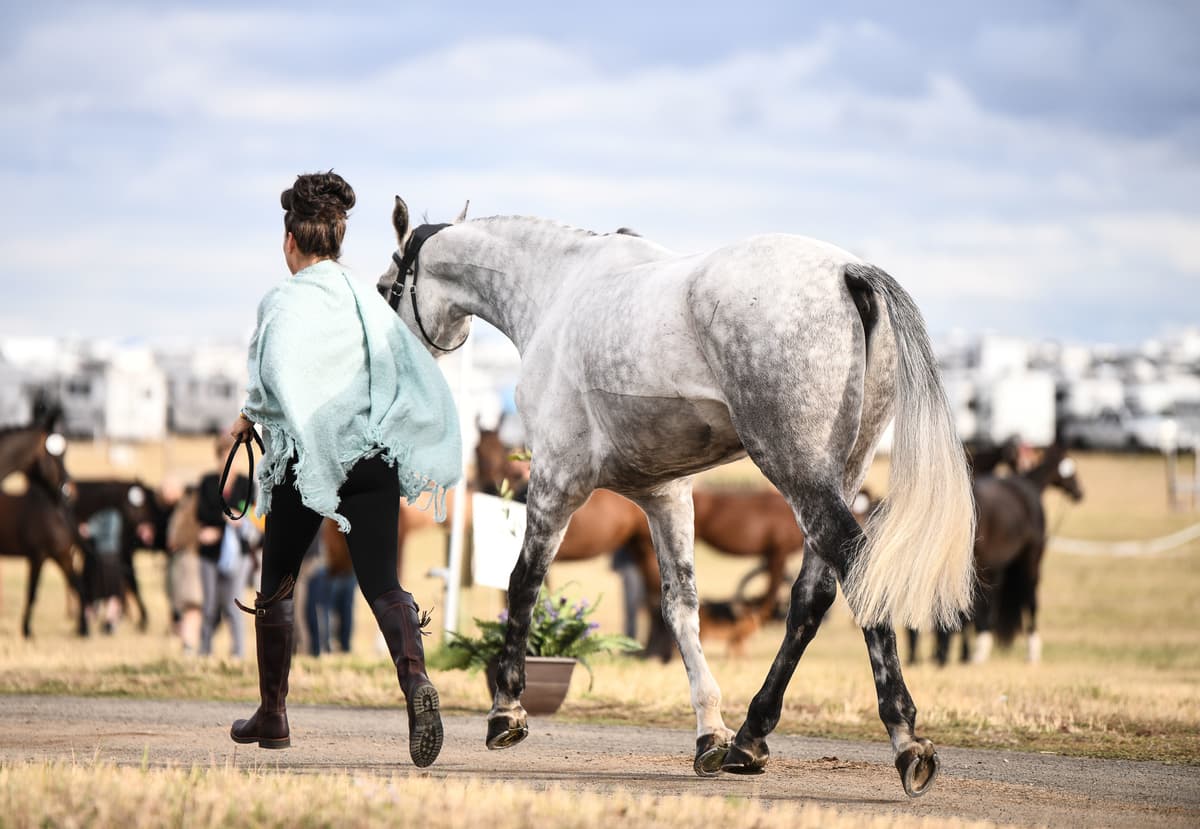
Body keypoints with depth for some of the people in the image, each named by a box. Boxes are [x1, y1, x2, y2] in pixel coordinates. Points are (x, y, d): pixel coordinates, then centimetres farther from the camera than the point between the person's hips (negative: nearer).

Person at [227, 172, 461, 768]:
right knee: (381, 581, -4)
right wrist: (428, 460, 11)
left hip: (305, 458, -4)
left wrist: (250, 417, -1)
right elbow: (419, 373, 8)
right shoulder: (368, 300, 10)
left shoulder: (284, 303, -6)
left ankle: (272, 714, 25)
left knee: (276, 586, 14)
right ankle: (415, 678, -33)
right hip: (376, 459, 4)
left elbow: (276, 383, -20)